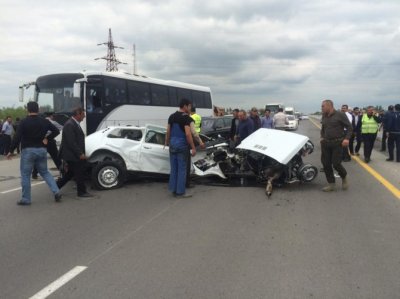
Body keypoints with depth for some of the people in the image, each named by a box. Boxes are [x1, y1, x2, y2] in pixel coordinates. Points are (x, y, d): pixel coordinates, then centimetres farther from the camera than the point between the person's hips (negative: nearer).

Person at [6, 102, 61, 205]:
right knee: (45, 172, 17)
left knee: (25, 175, 4)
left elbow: (17, 138, -14)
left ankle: (26, 199, 7)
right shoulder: (44, 122, 6)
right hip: (41, 150, 5)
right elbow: (56, 131, 12)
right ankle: (56, 192, 5)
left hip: (28, 151, -5)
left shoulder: (24, 122, -9)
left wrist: (11, 151, -7)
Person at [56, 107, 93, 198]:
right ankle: (82, 192, 10)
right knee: (79, 173, -1)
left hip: (75, 155, 10)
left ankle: (56, 187, 26)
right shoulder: (69, 125, -20)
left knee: (70, 173, 17)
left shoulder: (75, 124, 13)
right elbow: (71, 142, -24)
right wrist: (80, 154, -22)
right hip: (72, 155, -10)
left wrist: (81, 153, 16)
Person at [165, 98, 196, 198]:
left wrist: (167, 142, 24)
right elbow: (188, 134, -19)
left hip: (172, 144, 7)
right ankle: (180, 191, 3)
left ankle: (174, 190, 17)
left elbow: (168, 132, 13)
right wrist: (193, 147, -16)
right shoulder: (186, 117, -13)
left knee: (173, 168, 12)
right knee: (182, 168, -1)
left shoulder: (171, 116, 10)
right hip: (182, 145, -7)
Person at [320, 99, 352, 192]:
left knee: (336, 164, -10)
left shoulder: (340, 115, -6)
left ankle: (344, 177, 21)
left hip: (337, 143, -6)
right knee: (326, 164, 2)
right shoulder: (324, 116, 11)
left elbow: (349, 127, -5)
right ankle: (331, 184, 13)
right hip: (325, 143, 6)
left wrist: (347, 138, -17)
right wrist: (322, 137, 9)